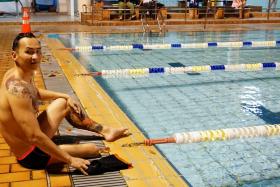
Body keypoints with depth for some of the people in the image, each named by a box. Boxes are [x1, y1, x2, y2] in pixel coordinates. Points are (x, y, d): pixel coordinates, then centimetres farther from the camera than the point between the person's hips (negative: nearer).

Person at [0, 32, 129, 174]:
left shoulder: (17, 73, -2)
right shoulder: (18, 88, -32)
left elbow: (36, 93, 22)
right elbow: (34, 137, -34)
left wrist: (66, 97, 15)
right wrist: (70, 160, -27)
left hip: (29, 139, 10)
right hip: (31, 154, -10)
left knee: (64, 103, 20)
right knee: (93, 150, -1)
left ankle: (104, 130, 27)